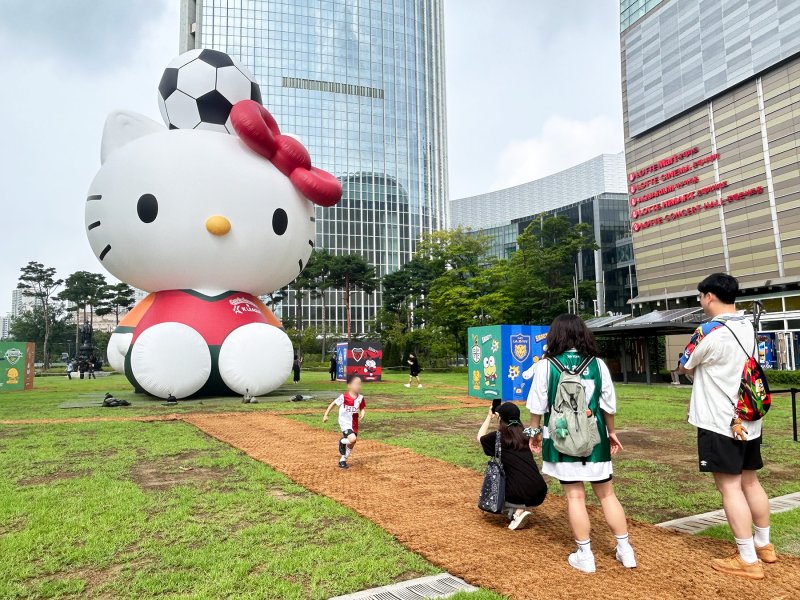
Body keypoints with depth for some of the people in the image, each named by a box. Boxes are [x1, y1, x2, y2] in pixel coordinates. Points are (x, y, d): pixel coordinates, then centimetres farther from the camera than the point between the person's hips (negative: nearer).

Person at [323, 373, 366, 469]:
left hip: (354, 424, 6)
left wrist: (362, 414, -15)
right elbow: (333, 404, -7)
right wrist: (326, 415, -7)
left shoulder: (360, 398, -4)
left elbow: (363, 408, 7)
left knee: (351, 444, 14)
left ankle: (342, 460, 36)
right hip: (345, 423, -6)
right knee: (352, 439, -28)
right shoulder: (344, 397, -18)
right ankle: (342, 442, 6)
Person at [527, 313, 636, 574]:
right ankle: (625, 549, 23)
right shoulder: (597, 364, -2)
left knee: (575, 495, 6)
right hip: (595, 438, 2)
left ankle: (585, 555, 13)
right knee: (606, 493, 14)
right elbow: (608, 405, 4)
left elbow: (538, 405, -3)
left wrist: (535, 431, 12)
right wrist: (611, 432, 19)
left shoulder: (546, 366, -8)